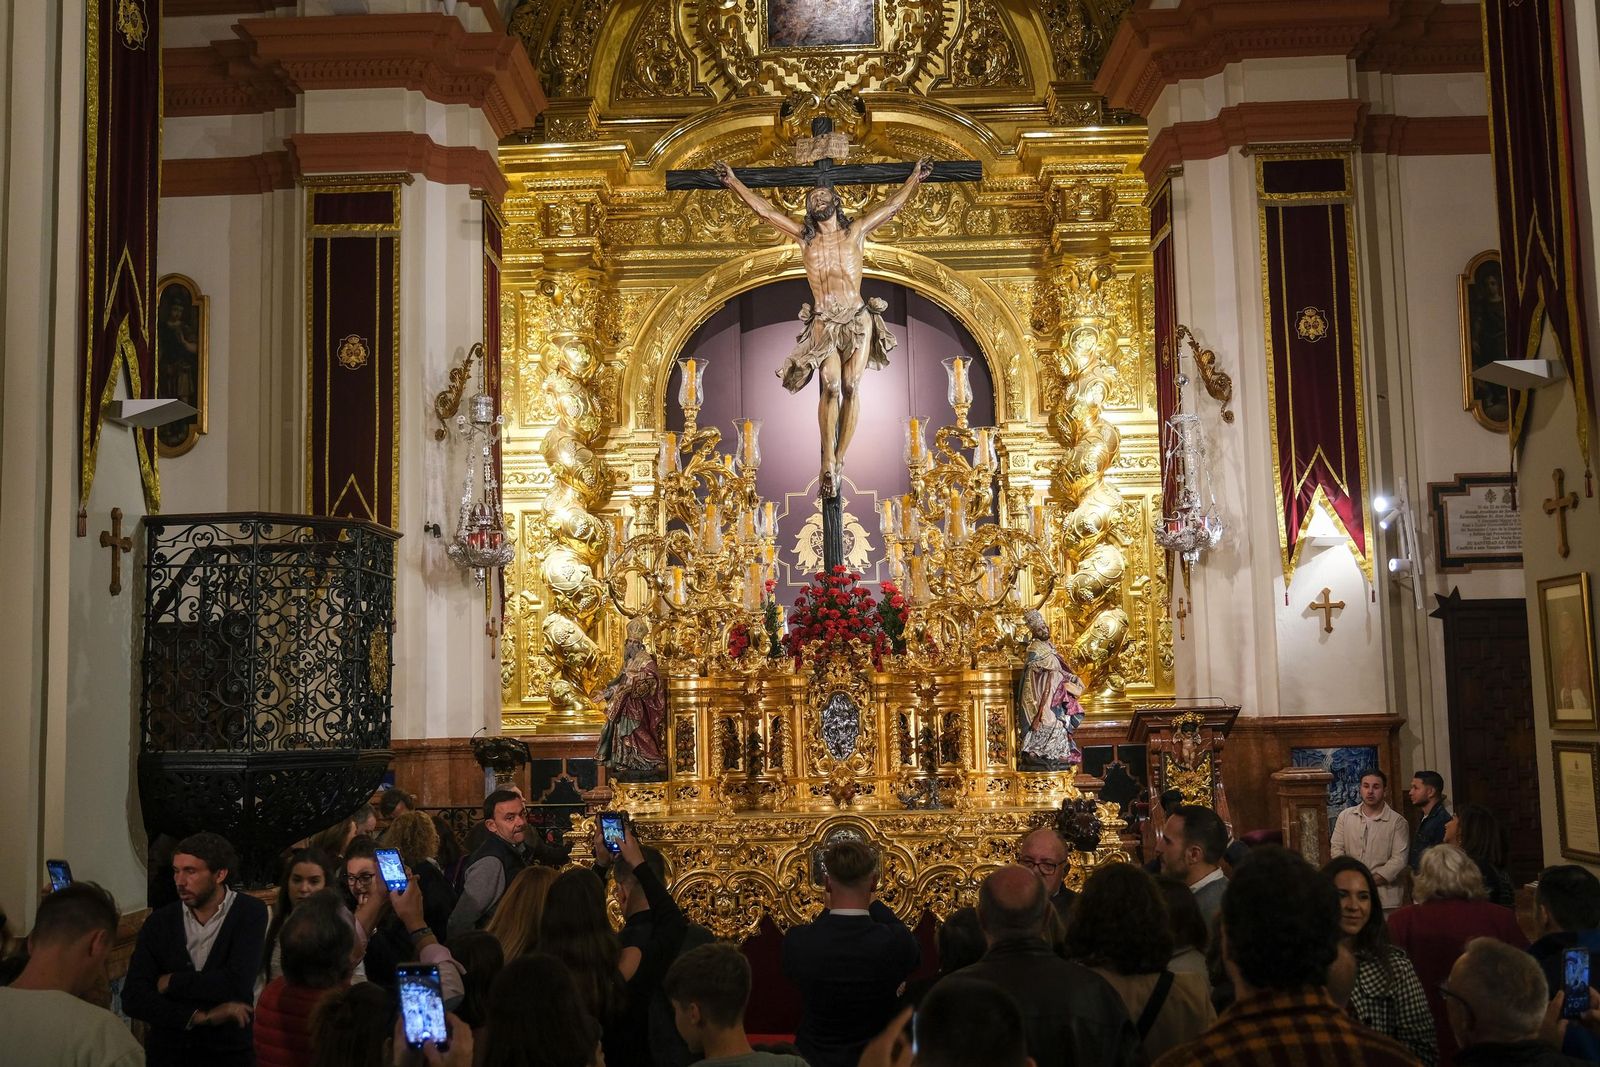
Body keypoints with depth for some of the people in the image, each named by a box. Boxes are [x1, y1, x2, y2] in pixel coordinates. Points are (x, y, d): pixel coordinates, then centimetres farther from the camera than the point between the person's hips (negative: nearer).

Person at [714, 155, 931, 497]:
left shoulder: (855, 232, 10)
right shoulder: (804, 238, 12)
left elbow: (892, 205, 16)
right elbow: (764, 210, 14)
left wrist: (914, 178, 19)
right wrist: (735, 183, 15)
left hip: (858, 320, 1)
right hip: (823, 324, 0)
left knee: (851, 388, -7)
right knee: (831, 387, -17)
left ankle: (838, 460, -1)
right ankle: (829, 463, -15)